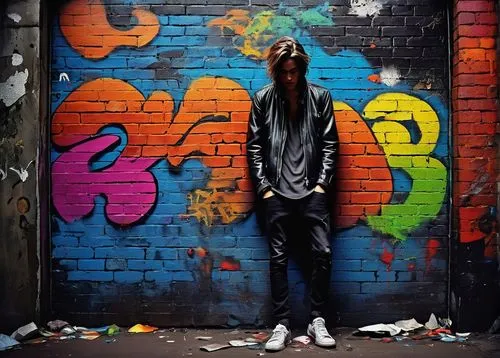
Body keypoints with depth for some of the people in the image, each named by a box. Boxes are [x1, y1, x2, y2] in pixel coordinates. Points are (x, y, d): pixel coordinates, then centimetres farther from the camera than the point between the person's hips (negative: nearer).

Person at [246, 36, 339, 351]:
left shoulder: (320, 97, 5)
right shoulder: (263, 99, 4)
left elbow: (330, 143, 5)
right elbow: (254, 146, 5)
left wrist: (322, 183, -3)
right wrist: (264, 187, -2)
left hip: (312, 190, 0)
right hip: (277, 192, 0)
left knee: (323, 252, -5)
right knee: (279, 258, 2)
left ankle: (318, 321, 10)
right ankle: (282, 325, 10)